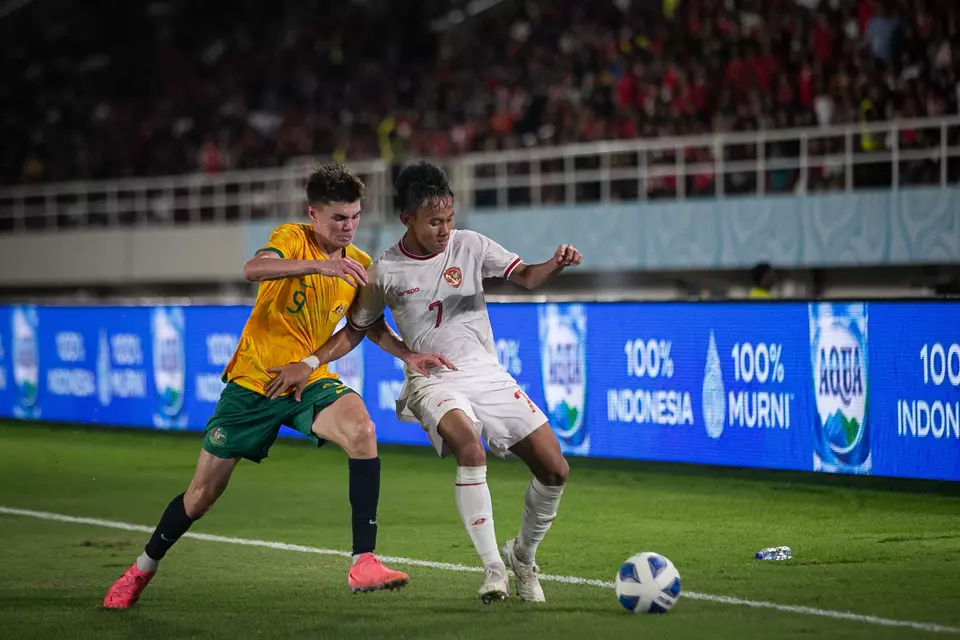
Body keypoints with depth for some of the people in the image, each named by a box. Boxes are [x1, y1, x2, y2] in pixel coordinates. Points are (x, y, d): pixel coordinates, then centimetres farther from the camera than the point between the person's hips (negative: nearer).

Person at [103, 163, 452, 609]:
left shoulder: (360, 266, 1)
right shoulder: (293, 238, -12)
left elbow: (371, 327, 18)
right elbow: (254, 270, -34)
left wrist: (408, 356, 0)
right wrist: (318, 265, -47)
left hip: (309, 381, 3)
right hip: (252, 382, -2)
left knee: (361, 430, -31)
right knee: (201, 495, 5)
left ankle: (364, 562, -30)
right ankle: (142, 569, 33)